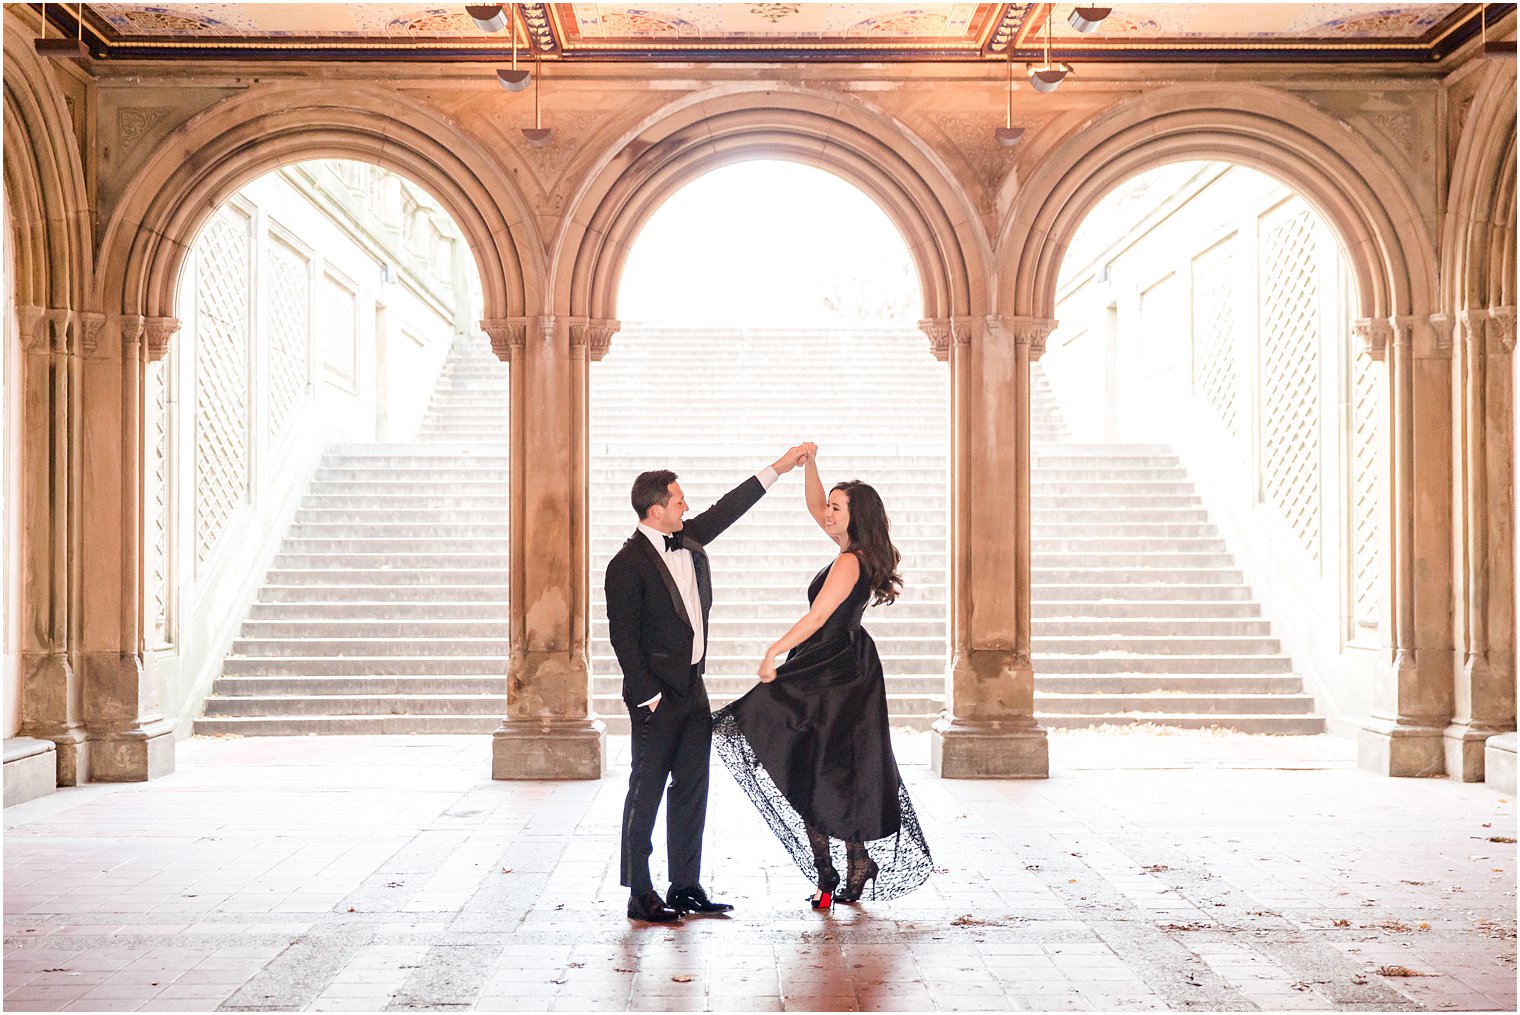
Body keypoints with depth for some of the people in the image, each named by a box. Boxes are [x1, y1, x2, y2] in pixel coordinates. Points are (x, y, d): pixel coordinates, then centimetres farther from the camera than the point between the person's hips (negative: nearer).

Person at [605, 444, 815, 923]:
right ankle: (640, 895, 8)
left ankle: (685, 887, 19)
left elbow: (727, 508, 21)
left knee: (692, 788, 10)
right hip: (657, 693, -8)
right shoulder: (627, 564, -14)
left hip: (693, 687, 8)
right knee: (646, 790, 0)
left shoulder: (687, 539, 9)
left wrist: (777, 468, 21)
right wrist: (649, 696, -16)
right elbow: (623, 636, -15)